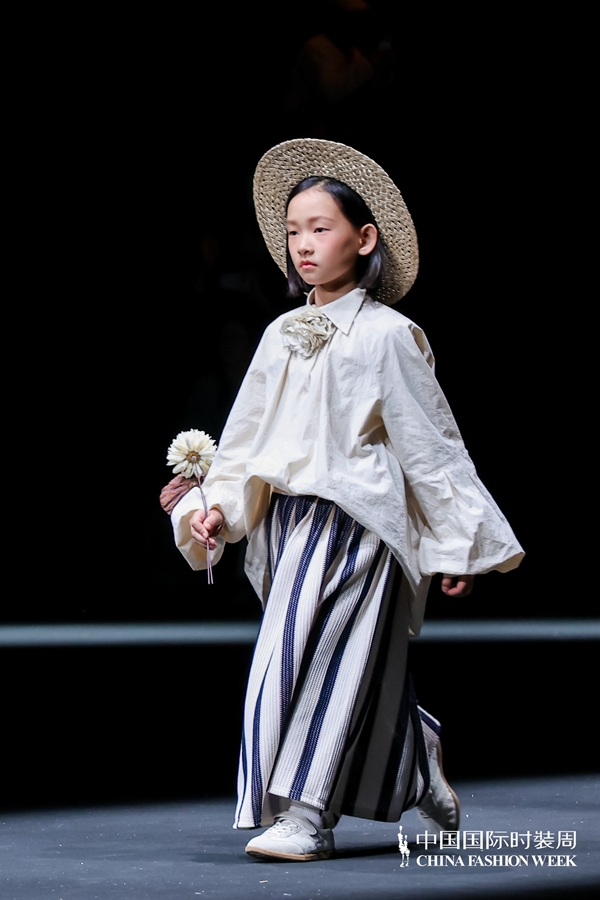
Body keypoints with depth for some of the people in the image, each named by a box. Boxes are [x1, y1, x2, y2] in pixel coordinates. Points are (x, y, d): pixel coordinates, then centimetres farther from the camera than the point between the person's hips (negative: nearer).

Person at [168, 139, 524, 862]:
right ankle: (423, 775, 31)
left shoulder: (385, 334, -5)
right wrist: (217, 505, 0)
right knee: (359, 667, 12)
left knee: (323, 658, -12)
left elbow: (430, 441, -4)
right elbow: (247, 434, 15)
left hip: (356, 521, -6)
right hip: (289, 522, 6)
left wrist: (460, 544, -4)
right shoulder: (283, 336, 12)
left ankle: (306, 815, -9)